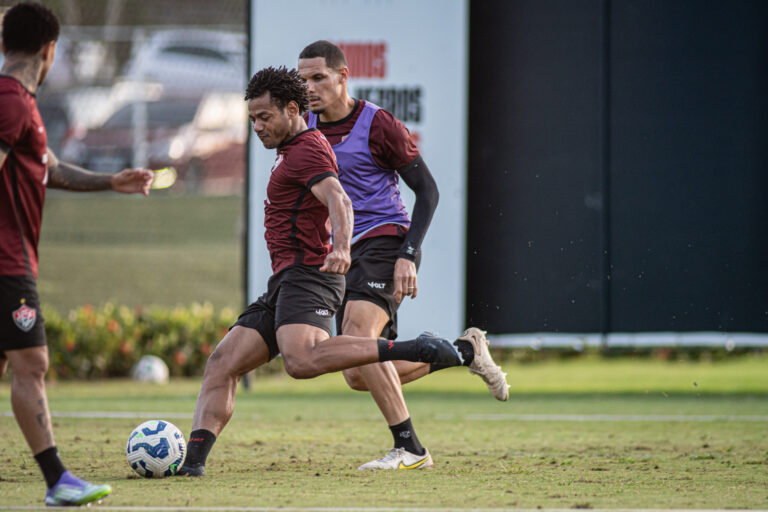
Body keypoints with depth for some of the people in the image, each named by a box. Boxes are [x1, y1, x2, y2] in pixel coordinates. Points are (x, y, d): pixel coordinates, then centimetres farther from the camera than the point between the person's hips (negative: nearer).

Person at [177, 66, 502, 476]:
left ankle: (417, 351, -31)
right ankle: (192, 461, -12)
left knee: (301, 361, -36)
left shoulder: (307, 150, -7)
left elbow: (338, 201, -26)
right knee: (221, 364, -1)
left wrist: (341, 247, -43)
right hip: (284, 283, 10)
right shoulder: (292, 151, 25)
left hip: (307, 275, -10)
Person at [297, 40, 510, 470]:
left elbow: (427, 190, -6)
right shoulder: (305, 128, 9)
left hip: (386, 240, -7)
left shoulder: (377, 124, -9)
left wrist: (408, 256, -15)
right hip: (344, 256, 7)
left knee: (357, 341, -29)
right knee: (360, 376, 3)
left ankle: (409, 447, -23)